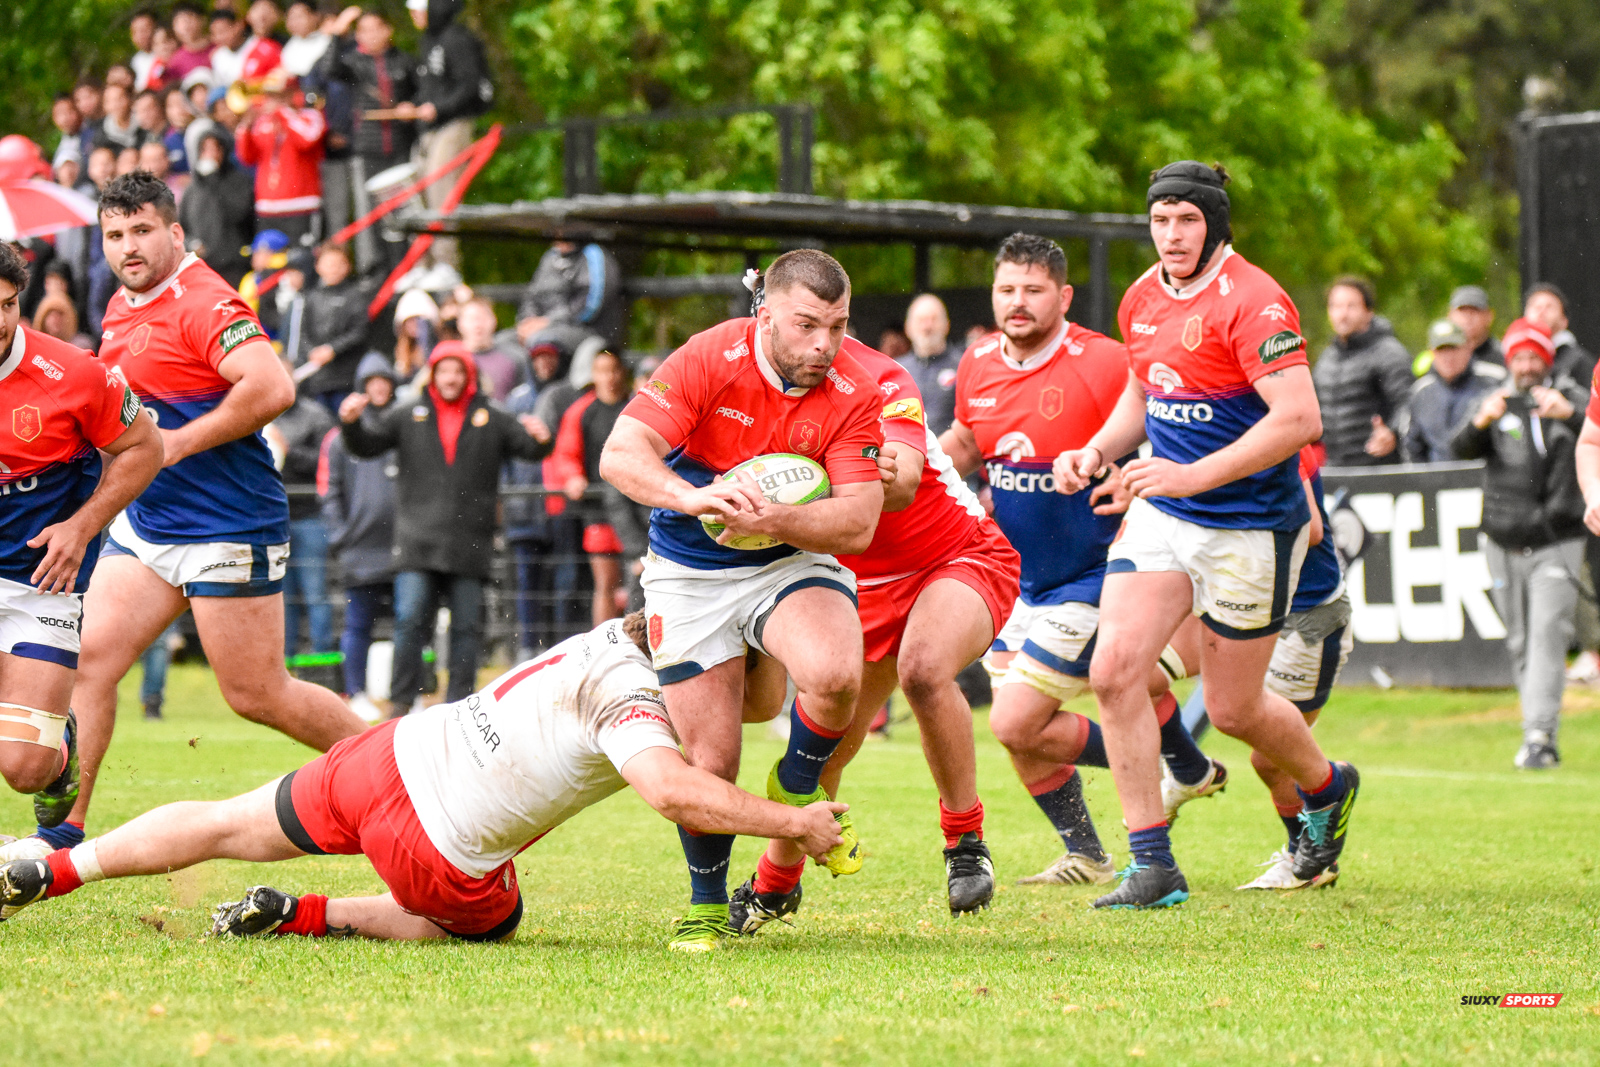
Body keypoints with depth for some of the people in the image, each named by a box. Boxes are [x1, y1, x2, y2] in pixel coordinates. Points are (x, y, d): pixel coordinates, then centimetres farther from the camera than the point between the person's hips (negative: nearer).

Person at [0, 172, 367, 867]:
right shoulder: (122, 308, 12)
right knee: (87, 660, -2)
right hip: (144, 523, 8)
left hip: (227, 530, -8)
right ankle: (63, 831, 1)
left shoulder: (202, 302, -17)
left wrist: (180, 441, -21)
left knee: (257, 695, -2)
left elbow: (272, 388, -30)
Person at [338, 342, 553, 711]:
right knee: (410, 621, -8)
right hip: (418, 541, 0)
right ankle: (403, 700, -1)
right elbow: (365, 445, 8)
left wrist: (540, 439, -19)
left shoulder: (491, 420, 9)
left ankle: (460, 703, 11)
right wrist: (352, 423, -12)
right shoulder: (408, 417, 10)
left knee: (467, 626, 3)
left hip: (470, 545, 0)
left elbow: (527, 446, 4)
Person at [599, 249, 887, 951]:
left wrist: (773, 519, -36)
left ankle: (798, 786, 3)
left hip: (791, 564, 1)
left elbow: (857, 523, -18)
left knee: (836, 675, -31)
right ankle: (707, 905, 22)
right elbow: (620, 455, -24)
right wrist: (696, 497, -42)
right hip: (689, 572, -1)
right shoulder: (709, 359, -17)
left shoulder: (854, 393, -13)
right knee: (709, 761, -5)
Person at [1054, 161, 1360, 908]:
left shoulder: (1252, 301, -18)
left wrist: (1193, 476, -28)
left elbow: (1299, 419, -25)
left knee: (1233, 711, 4)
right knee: (1114, 670, -12)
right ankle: (1152, 866, -5)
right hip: (1161, 517, 7)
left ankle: (1328, 789, 38)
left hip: (1250, 529, -6)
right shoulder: (1143, 299, 7)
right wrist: (1097, 451, 5)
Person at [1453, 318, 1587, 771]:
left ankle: (1539, 737, -19)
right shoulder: (1497, 403, 7)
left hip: (1556, 545, -3)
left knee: (1548, 634, -15)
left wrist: (1570, 414, -36)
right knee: (1520, 643, 8)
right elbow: (1462, 449, -8)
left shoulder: (1569, 397, 2)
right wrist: (1481, 422, -30)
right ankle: (1541, 735, 18)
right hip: (1504, 543, 3)